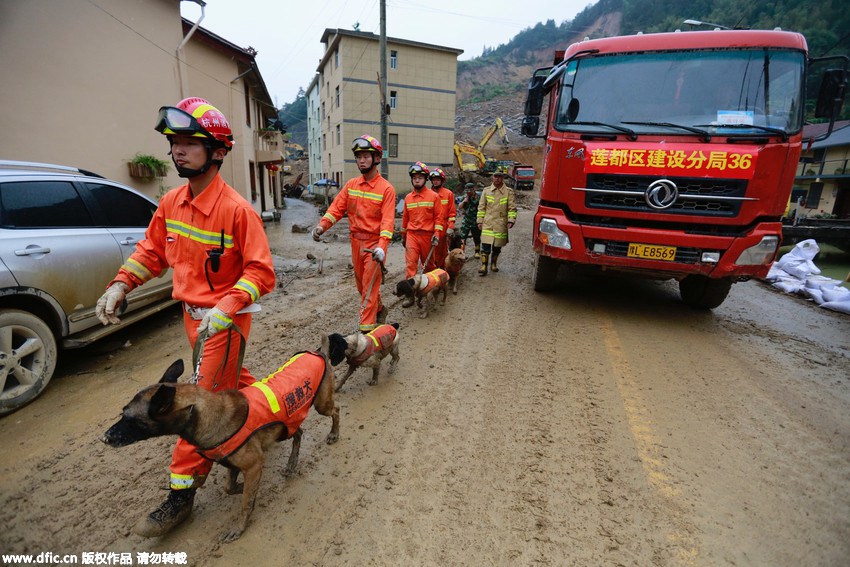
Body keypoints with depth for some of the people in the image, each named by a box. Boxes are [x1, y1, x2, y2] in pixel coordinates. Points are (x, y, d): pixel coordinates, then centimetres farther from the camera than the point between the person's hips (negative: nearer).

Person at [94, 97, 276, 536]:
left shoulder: (237, 209, -21)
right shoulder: (171, 203, 2)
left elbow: (261, 271, -21)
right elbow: (152, 251, 12)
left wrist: (226, 308, -31)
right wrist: (120, 285, -1)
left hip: (223, 320, -7)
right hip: (192, 314, 8)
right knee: (229, 379, 24)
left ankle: (183, 492, 17)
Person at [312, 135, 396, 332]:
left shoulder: (386, 188, -8)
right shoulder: (351, 184, 7)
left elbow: (388, 220, -17)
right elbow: (337, 207, 1)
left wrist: (382, 246, -29)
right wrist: (322, 225, -16)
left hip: (375, 242, -6)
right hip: (356, 240, 6)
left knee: (370, 285, -6)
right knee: (361, 282, 16)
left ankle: (366, 328, -1)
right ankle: (379, 309, 39)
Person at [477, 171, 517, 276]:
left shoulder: (509, 192, 3)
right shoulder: (486, 190, 7)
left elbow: (512, 208, 2)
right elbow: (481, 207, 10)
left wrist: (511, 220, -10)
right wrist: (480, 221, 5)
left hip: (501, 224, 0)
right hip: (487, 223, 0)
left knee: (497, 246, 9)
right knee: (485, 245, -7)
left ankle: (494, 264, 27)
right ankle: (484, 266, -1)